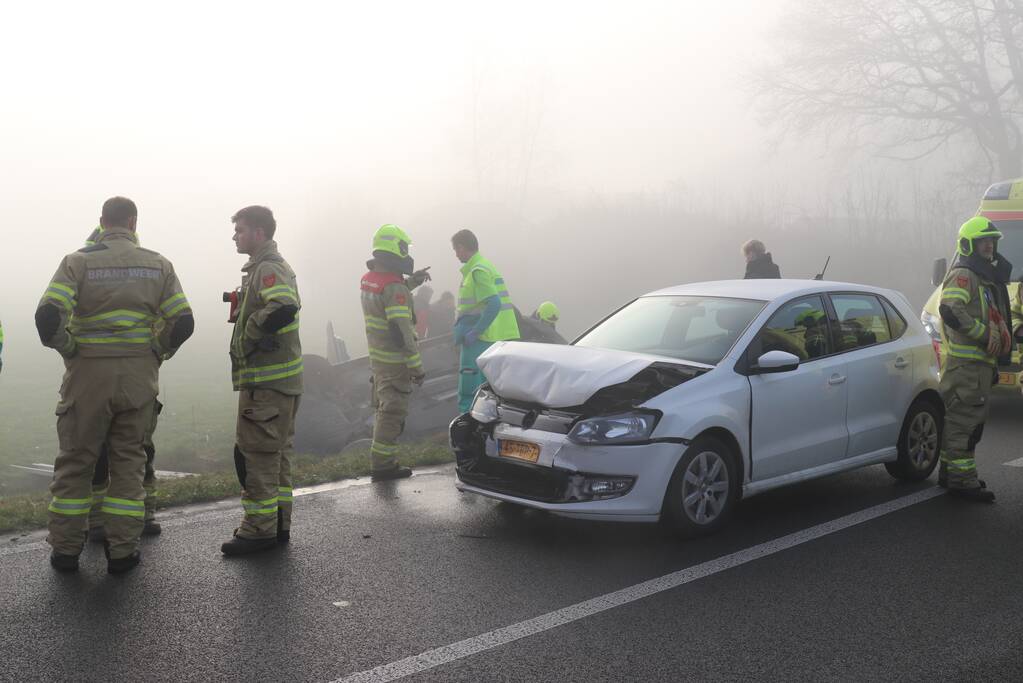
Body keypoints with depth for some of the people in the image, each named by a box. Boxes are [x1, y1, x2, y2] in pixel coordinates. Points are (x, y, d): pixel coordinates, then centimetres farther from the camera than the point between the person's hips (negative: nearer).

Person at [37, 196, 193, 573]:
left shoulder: (78, 261, -5)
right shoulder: (158, 264, 2)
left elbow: (48, 316, -17)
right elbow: (183, 322, -3)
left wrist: (67, 349, -1)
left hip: (88, 373, -1)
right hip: (139, 375, 1)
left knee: (75, 459, 10)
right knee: (128, 460, 10)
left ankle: (65, 549, 15)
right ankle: (122, 549, 10)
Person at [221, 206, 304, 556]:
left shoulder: (268, 269, -14)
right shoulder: (276, 267, 18)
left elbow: (284, 308, -32)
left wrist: (246, 339, -20)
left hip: (264, 381, -10)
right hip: (282, 380, 10)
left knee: (254, 454, -5)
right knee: (276, 454, 14)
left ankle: (259, 528, 0)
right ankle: (279, 524, 22)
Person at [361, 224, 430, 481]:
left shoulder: (368, 279, 7)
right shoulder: (394, 286, -22)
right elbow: (401, 330, -25)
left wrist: (412, 281, 27)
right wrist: (416, 366, -21)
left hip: (377, 356, 9)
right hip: (395, 361, -9)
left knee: (384, 408, 19)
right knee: (393, 411, -2)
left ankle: (383, 460, 28)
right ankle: (382, 464, 2)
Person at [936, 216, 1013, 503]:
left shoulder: (986, 278, 24)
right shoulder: (963, 275, -10)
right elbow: (950, 310, -26)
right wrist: (984, 333, -22)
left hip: (980, 361, 10)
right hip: (966, 362, -10)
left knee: (959, 418, 14)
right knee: (964, 418, -10)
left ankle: (949, 471, 22)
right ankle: (962, 478, -9)